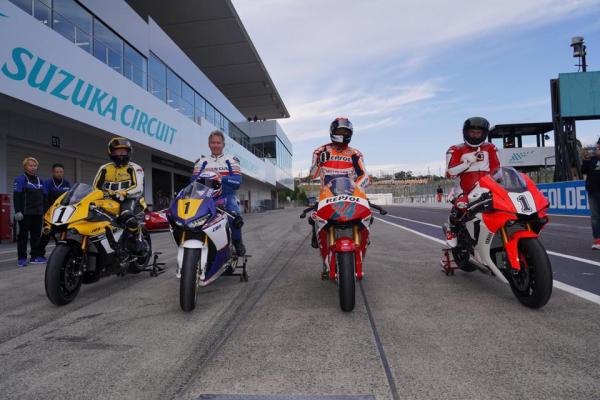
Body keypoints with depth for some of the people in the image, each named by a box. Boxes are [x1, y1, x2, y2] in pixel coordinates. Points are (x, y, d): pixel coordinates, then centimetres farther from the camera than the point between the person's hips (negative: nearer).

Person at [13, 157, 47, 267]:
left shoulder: (40, 180, 17)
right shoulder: (20, 179, -1)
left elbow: (44, 196, 20)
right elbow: (16, 196, -8)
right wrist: (17, 211, -16)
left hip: (38, 213, 6)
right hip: (25, 213, -5)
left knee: (36, 235, 8)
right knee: (23, 235, -1)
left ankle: (35, 256, 15)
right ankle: (21, 258, 2)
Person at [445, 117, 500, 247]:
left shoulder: (490, 148, 16)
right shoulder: (457, 150, 6)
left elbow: (496, 169, 10)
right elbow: (450, 172, -5)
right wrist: (468, 161, -11)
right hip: (468, 191, -3)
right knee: (459, 206, -33)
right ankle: (451, 230, -5)